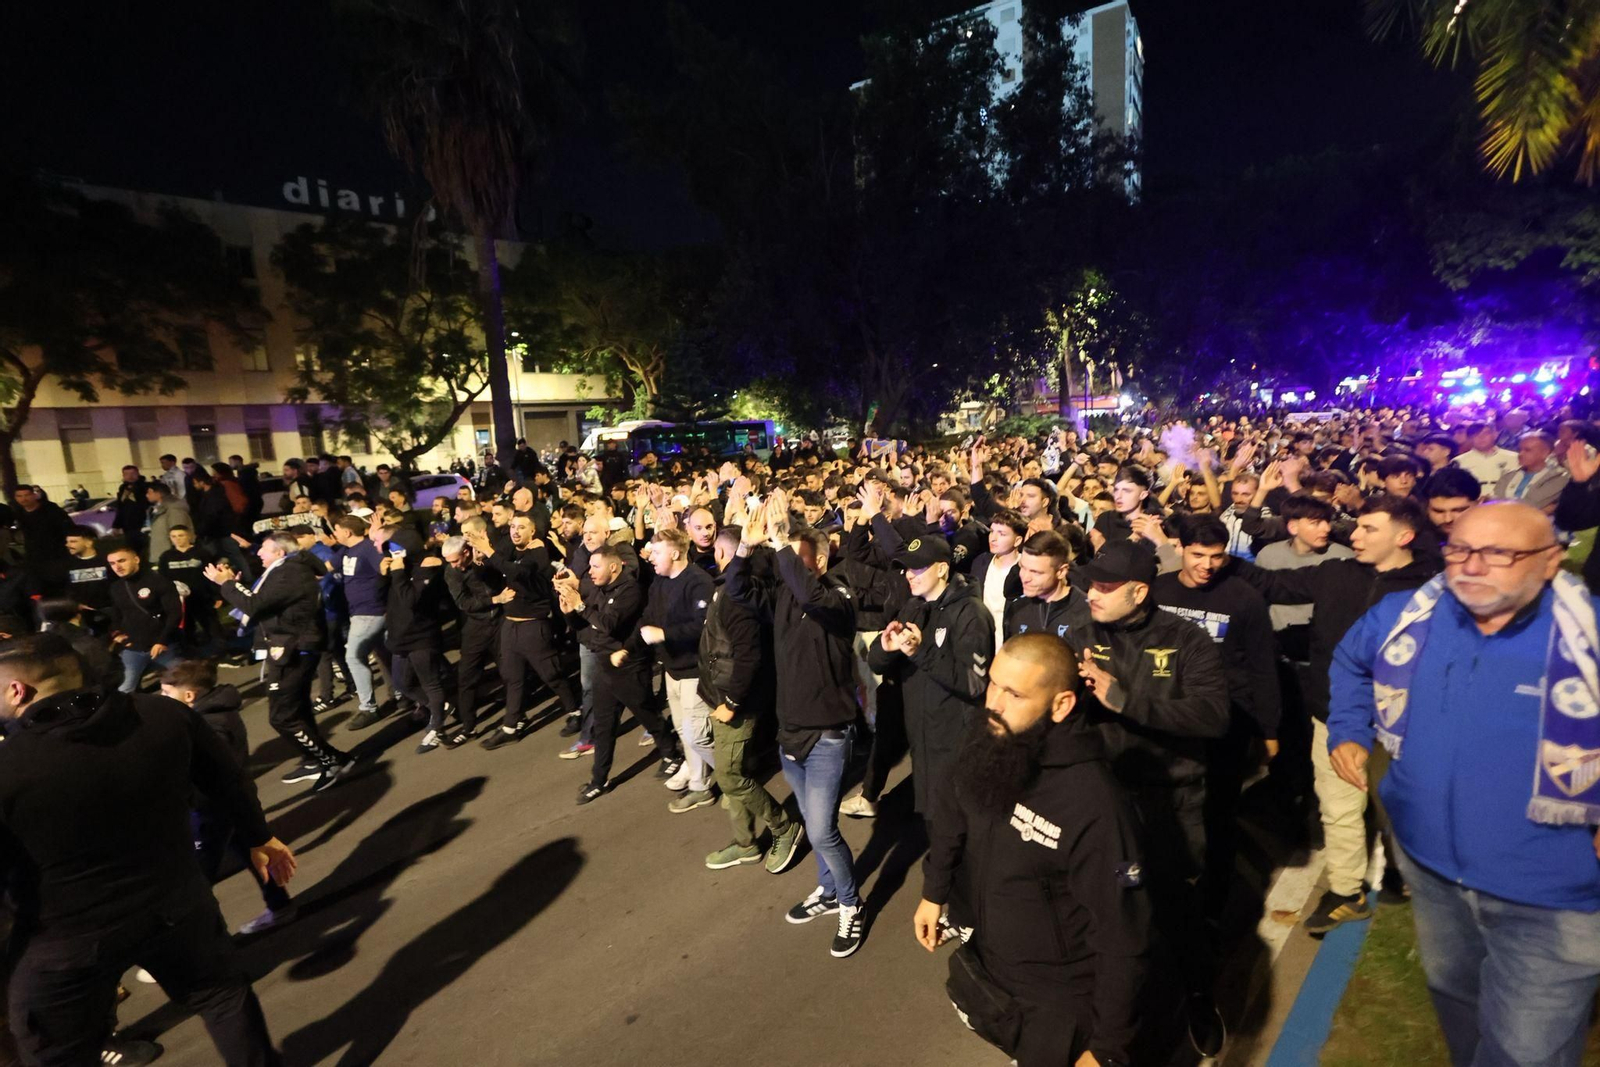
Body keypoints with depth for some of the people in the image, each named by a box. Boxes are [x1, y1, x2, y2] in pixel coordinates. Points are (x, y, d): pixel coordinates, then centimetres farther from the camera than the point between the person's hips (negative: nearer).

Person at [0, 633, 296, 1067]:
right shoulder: (167, 715, -12)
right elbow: (229, 783, 1)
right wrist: (259, 837, 17)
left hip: (67, 941, -2)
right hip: (175, 904, 3)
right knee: (223, 993, 25)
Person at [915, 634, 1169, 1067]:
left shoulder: (1095, 806, -34)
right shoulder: (986, 740, -16)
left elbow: (1125, 942, -25)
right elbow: (955, 814, 4)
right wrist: (933, 891, 12)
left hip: (1063, 1005, -6)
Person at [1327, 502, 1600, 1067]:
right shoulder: (1402, 617, -9)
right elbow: (1351, 661, 13)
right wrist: (1348, 731, 5)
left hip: (1550, 892, -3)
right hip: (1428, 860, 4)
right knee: (1451, 994, 28)